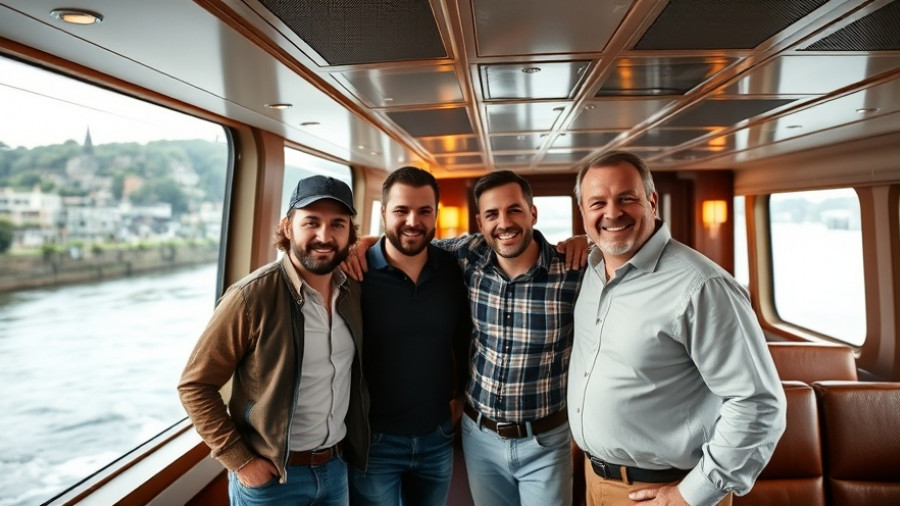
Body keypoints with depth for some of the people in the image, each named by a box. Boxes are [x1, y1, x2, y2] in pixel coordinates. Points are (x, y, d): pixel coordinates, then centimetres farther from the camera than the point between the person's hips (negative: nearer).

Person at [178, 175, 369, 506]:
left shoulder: (353, 291, -3)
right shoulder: (253, 296, -19)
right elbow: (195, 386, -14)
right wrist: (239, 461, -15)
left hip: (336, 466, 5)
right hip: (270, 475, -5)